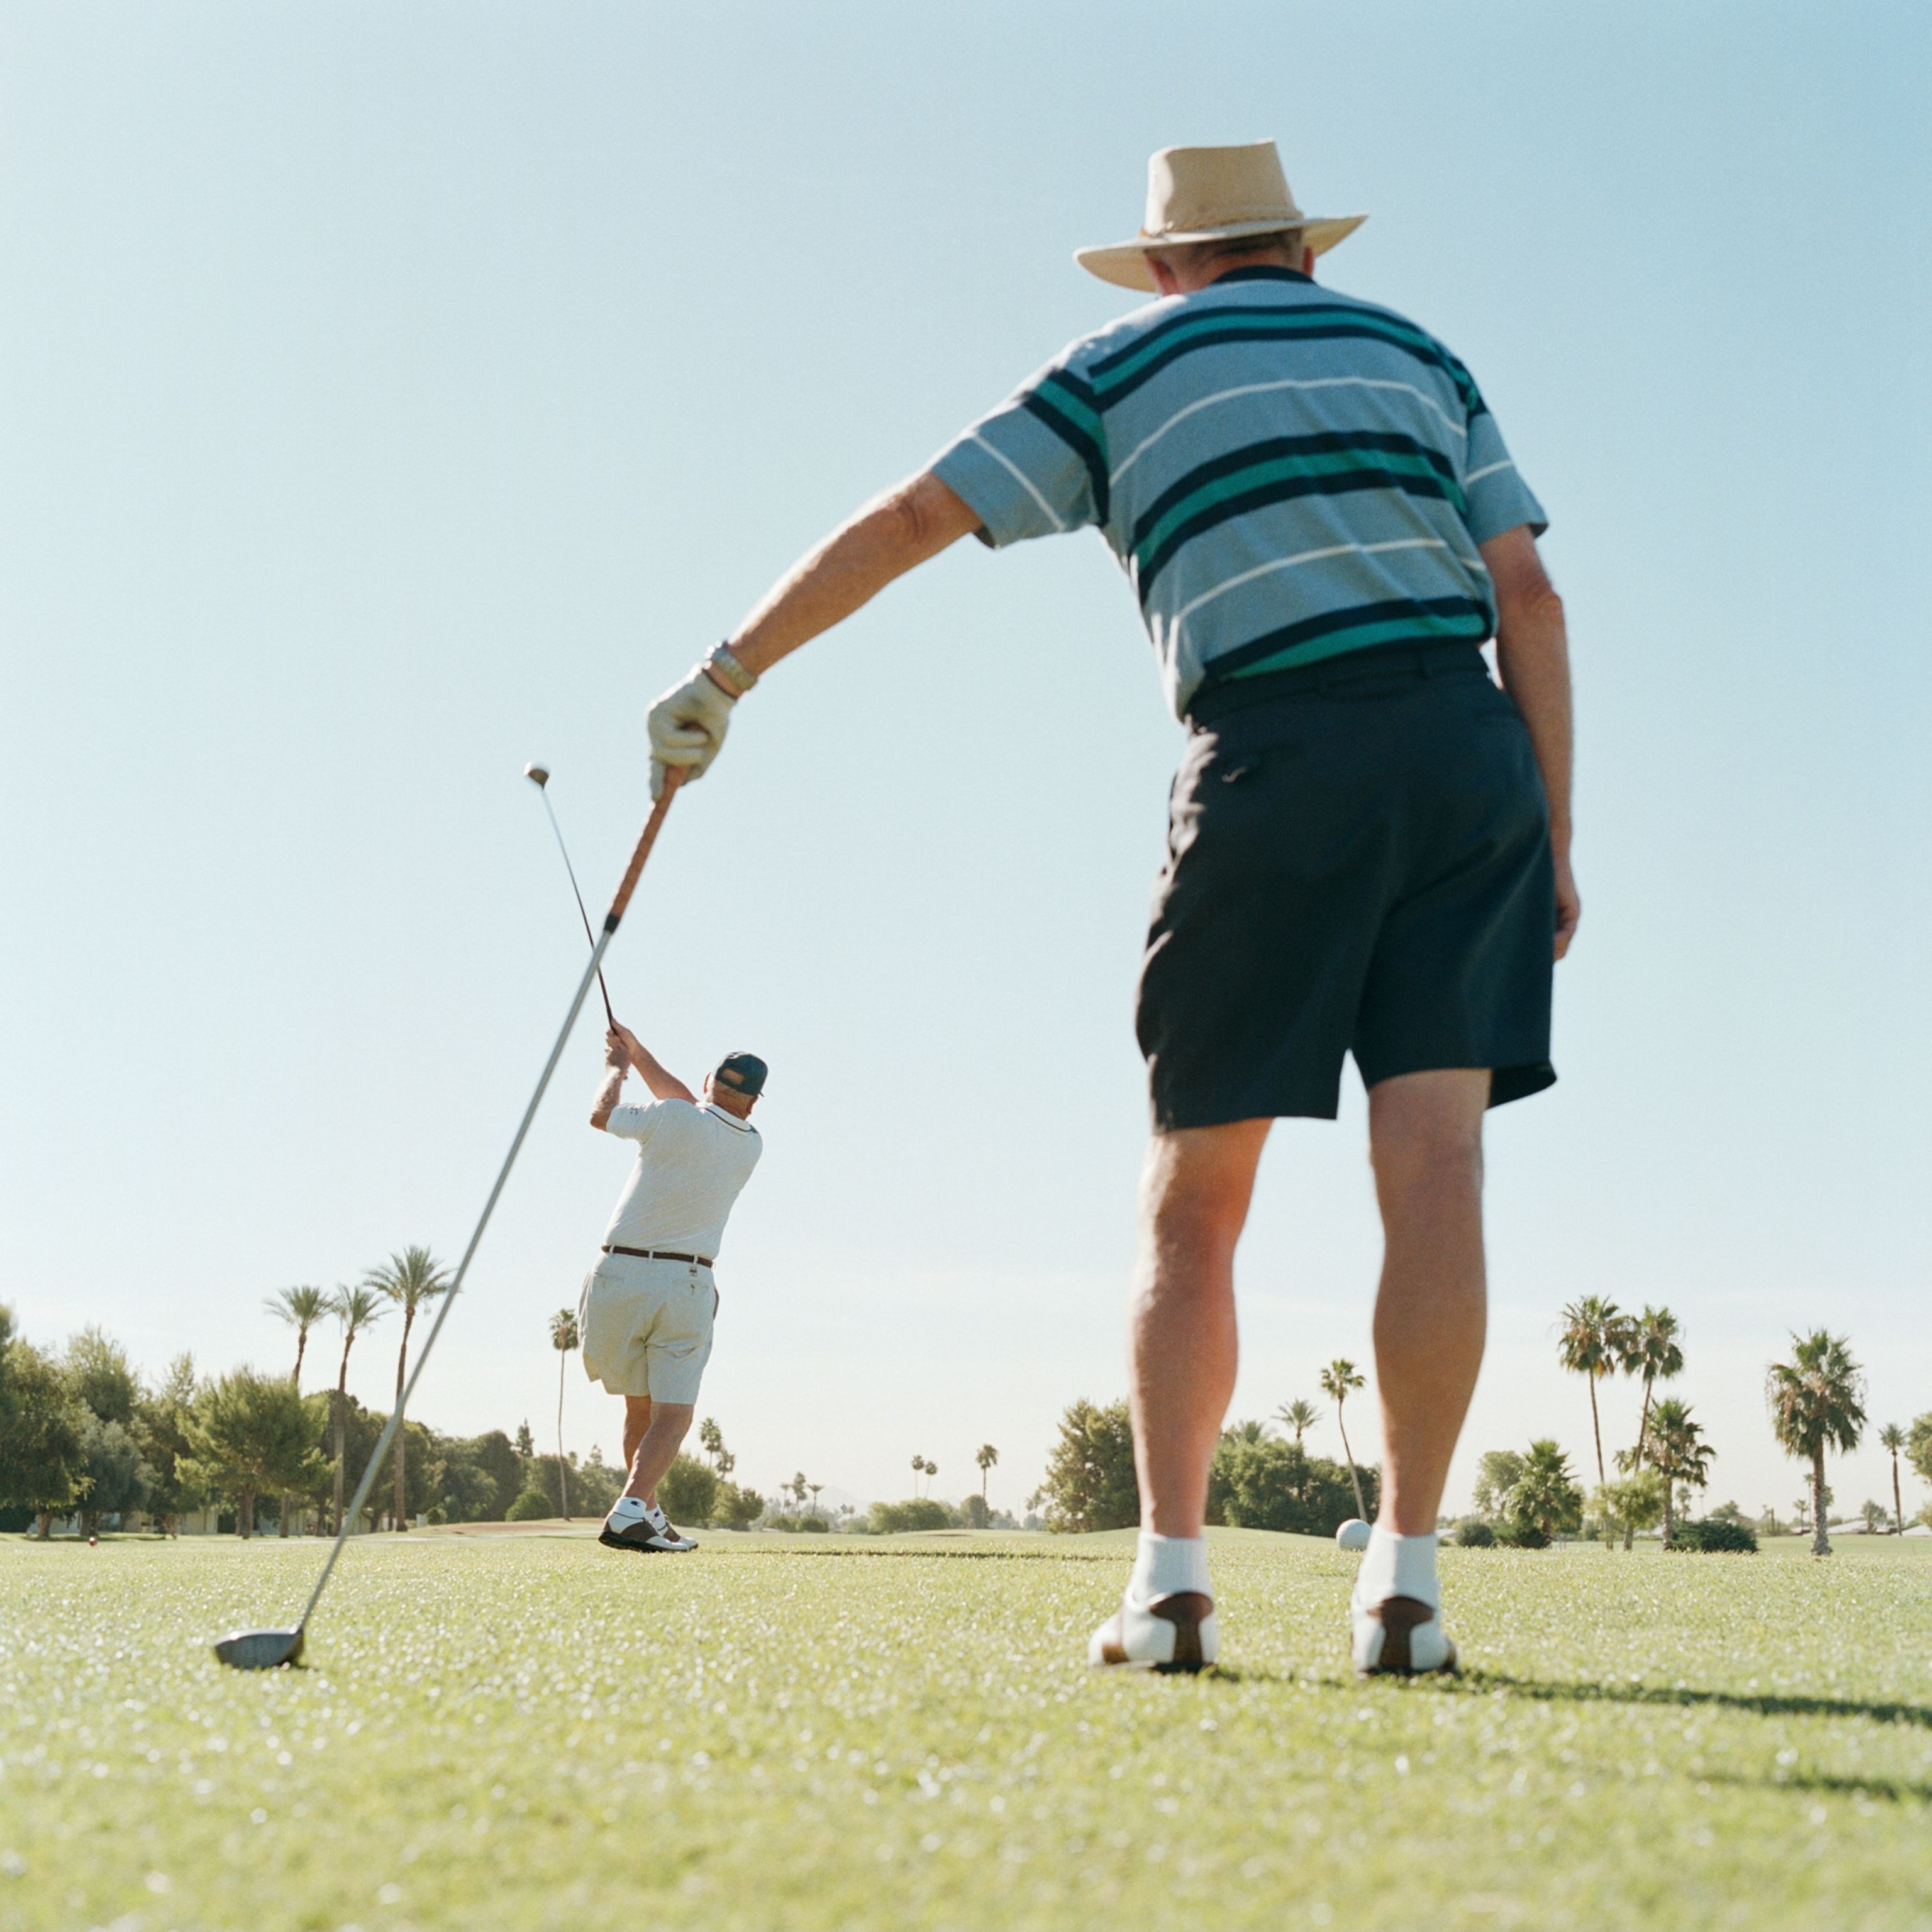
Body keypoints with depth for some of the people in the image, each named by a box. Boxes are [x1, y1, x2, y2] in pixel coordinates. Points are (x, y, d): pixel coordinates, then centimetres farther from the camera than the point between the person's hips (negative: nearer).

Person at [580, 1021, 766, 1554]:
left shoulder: (669, 1119, -8)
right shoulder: (750, 1147, 5)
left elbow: (601, 1116, 11)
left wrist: (616, 1067, 29)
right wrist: (638, 1052, 29)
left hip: (619, 1274, 0)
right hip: (686, 1285, 0)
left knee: (639, 1404, 17)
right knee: (673, 1413, -2)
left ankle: (646, 1515, 20)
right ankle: (631, 1510, -23)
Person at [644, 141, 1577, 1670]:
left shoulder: (1125, 368, 14)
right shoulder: (1418, 353, 21)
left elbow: (911, 520, 8)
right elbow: (1528, 593, 10)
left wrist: (728, 673, 12)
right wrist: (1556, 833, 10)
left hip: (1279, 768, -2)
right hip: (1467, 746, 3)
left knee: (1194, 1202, 5)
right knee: (1435, 1162, -2)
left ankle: (1171, 1578, -2)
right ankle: (1407, 1579, -6)